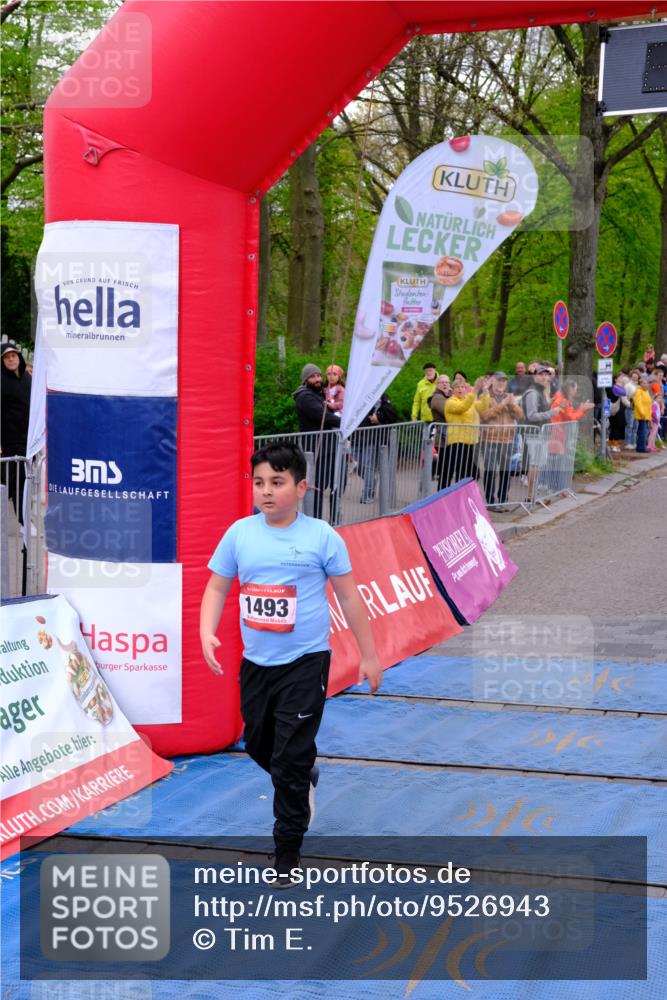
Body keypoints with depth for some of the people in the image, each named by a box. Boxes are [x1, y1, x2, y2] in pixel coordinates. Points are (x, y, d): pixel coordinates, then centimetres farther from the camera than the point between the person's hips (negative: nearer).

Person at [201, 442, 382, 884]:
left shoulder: (322, 537, -9)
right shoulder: (240, 533, -2)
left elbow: (349, 596, -2)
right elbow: (217, 586, 5)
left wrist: (369, 656, 1)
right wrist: (207, 632, -12)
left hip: (305, 662, -4)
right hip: (256, 662, 4)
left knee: (289, 760, -4)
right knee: (259, 744, 21)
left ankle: (288, 852, 9)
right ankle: (305, 780, 53)